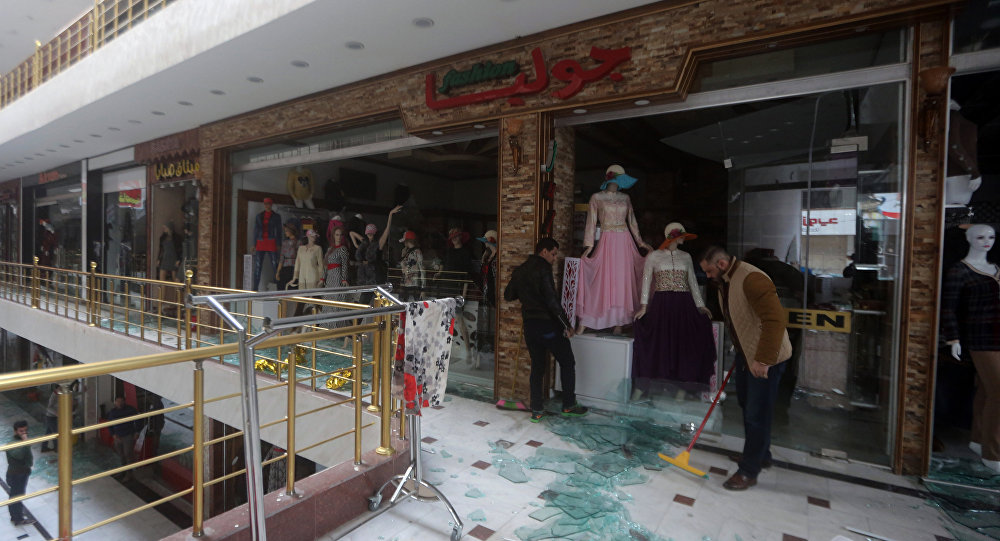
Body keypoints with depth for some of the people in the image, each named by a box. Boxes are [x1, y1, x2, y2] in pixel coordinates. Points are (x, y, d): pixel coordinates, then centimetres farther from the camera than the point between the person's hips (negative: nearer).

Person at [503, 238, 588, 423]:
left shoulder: (520, 270, 10)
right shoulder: (543, 268, -13)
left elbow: (508, 295, 17)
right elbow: (552, 300, -19)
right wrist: (567, 325, -14)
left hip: (529, 324, 7)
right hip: (548, 324, -7)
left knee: (537, 366, 15)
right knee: (567, 362, 10)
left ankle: (537, 410, 16)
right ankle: (569, 405, 17)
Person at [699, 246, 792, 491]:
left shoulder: (752, 279, -25)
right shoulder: (724, 283, 7)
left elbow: (775, 319, -32)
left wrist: (763, 360, -32)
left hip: (766, 358, -10)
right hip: (745, 353, 10)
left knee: (757, 413, -1)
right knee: (747, 406, 20)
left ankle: (749, 472, 12)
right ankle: (761, 455, 39)